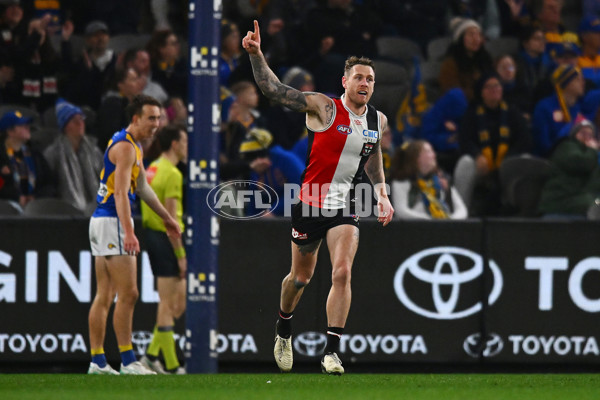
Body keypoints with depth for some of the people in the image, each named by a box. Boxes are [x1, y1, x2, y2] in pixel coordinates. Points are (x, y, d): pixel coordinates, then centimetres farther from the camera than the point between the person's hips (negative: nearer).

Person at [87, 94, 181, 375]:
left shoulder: (133, 145, 18)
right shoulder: (125, 146, -14)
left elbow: (142, 187, 29)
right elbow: (120, 193, -24)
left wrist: (166, 217, 35)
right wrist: (128, 233, -32)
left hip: (100, 223, 10)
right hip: (112, 222, -10)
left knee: (104, 296, 8)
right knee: (128, 294, -9)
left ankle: (97, 361, 9)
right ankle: (128, 362, -10)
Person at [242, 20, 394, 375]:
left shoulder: (378, 120, 4)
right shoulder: (324, 108, -11)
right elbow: (273, 89, -16)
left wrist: (382, 194, 16)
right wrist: (256, 54, -27)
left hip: (346, 208, 2)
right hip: (310, 204, -2)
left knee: (342, 272, -17)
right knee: (301, 277, 12)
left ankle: (332, 352, -18)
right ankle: (284, 331, 42)